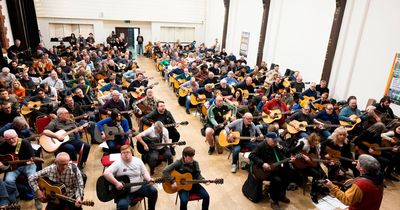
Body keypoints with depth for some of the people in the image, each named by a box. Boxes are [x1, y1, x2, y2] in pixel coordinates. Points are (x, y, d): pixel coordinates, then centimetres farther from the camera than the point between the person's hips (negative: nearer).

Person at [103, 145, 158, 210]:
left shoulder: (138, 161, 3)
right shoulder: (118, 163, -10)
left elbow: (144, 172, 7)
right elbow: (106, 173, -20)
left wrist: (149, 180, -13)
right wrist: (116, 183, -29)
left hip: (139, 187, 4)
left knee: (153, 191, -10)